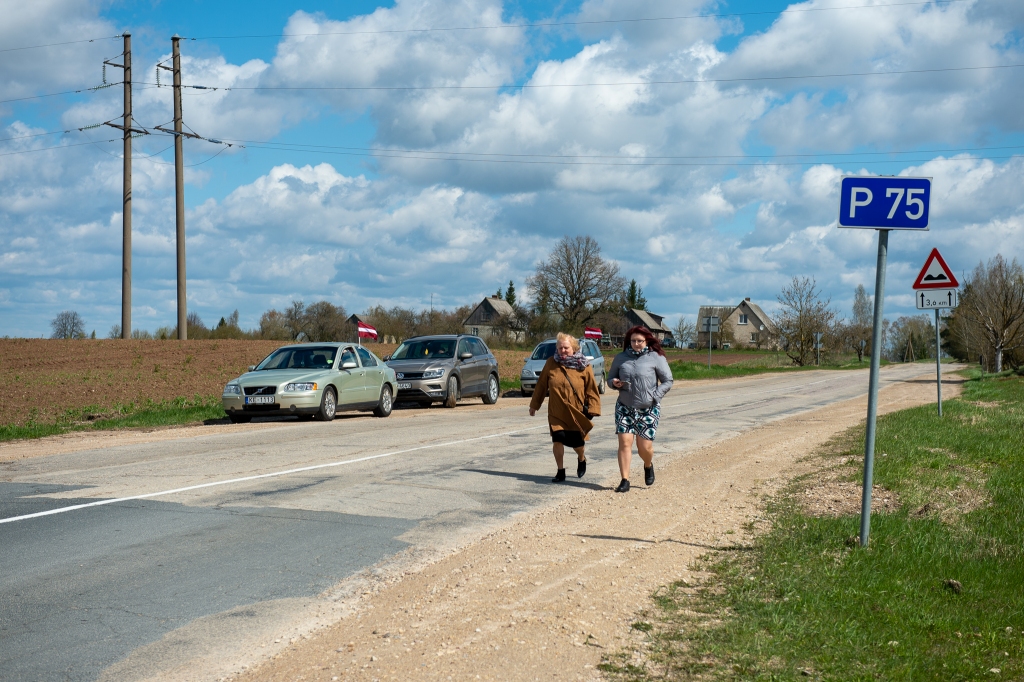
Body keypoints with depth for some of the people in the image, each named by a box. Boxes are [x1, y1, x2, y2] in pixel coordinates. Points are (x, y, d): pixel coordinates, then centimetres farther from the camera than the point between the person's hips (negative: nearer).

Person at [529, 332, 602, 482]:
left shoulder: (583, 366, -5)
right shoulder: (551, 363, -1)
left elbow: (591, 389, -2)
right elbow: (541, 385, 8)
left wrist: (592, 409, -8)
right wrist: (534, 405, 13)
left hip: (577, 412, -1)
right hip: (556, 412, 1)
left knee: (577, 443, 4)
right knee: (557, 440, -10)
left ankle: (581, 459, 39)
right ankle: (560, 471, 9)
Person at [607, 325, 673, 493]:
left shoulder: (656, 358, -3)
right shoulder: (621, 358, 6)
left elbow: (667, 381, -1)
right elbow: (610, 378, 16)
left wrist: (655, 396, -14)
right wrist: (614, 383, -8)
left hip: (648, 409, -2)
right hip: (624, 408, 2)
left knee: (645, 446, -1)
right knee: (624, 442, -7)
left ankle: (648, 466, 34)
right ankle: (625, 480, -1)